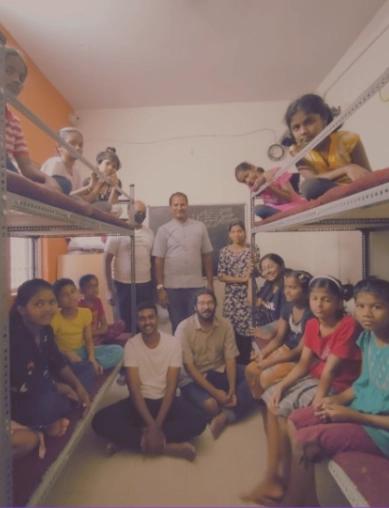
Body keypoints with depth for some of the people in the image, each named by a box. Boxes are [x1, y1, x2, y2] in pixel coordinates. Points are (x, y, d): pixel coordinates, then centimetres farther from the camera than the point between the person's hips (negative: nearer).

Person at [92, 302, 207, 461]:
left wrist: (157, 425, -23)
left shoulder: (173, 343, -11)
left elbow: (171, 386, -13)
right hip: (140, 400, 0)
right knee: (100, 421, -26)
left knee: (198, 421, -28)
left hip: (165, 400, 0)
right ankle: (168, 446, -23)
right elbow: (134, 388, -16)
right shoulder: (131, 344, -10)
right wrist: (151, 425, -26)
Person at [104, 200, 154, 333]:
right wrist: (110, 289, -8)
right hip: (124, 285, -4)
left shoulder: (149, 232, 7)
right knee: (127, 323, 9)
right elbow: (107, 260, -6)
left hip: (146, 284, 4)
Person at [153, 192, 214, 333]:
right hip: (172, 287, 0)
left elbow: (207, 256, 6)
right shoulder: (163, 230, 1)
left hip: (196, 285, 1)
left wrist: (210, 283, 4)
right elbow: (159, 260, 0)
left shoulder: (200, 227, 4)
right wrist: (160, 287, -5)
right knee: (178, 326, 11)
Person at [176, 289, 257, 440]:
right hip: (193, 377, -4)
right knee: (210, 404, -33)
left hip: (220, 372, 5)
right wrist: (215, 392, -22)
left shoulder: (225, 324, -5)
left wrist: (232, 389, -20)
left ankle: (225, 416, -21)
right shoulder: (184, 328, -17)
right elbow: (189, 366, -18)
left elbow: (230, 359, -6)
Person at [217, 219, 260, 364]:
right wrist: (242, 279, -12)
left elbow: (259, 271, 3)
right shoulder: (224, 251, 2)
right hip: (231, 297, 0)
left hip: (248, 295, 0)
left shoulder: (253, 249, 3)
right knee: (232, 330, 4)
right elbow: (221, 276, -4)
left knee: (247, 329, -1)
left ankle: (246, 361, 14)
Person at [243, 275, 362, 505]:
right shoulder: (312, 324, 1)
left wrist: (318, 400, -25)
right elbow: (304, 363, 0)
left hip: (337, 387, -7)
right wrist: (280, 386, -10)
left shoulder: (348, 325, -21)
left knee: (284, 409, -17)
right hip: (314, 378, 7)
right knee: (272, 398, -7)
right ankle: (274, 477, 2)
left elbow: (330, 369, -24)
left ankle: (282, 478, 4)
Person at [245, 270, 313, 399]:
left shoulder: (311, 314, -24)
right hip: (286, 349, 8)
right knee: (250, 370, -2)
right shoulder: (288, 307, -1)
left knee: (266, 377, -20)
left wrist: (270, 362, -20)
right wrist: (263, 352, -12)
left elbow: (300, 350, -22)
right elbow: (279, 337, 5)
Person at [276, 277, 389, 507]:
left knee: (305, 441, -18)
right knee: (296, 420, 4)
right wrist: (338, 399, -3)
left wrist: (352, 416, -20)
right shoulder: (368, 336, -1)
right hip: (362, 408, 9)